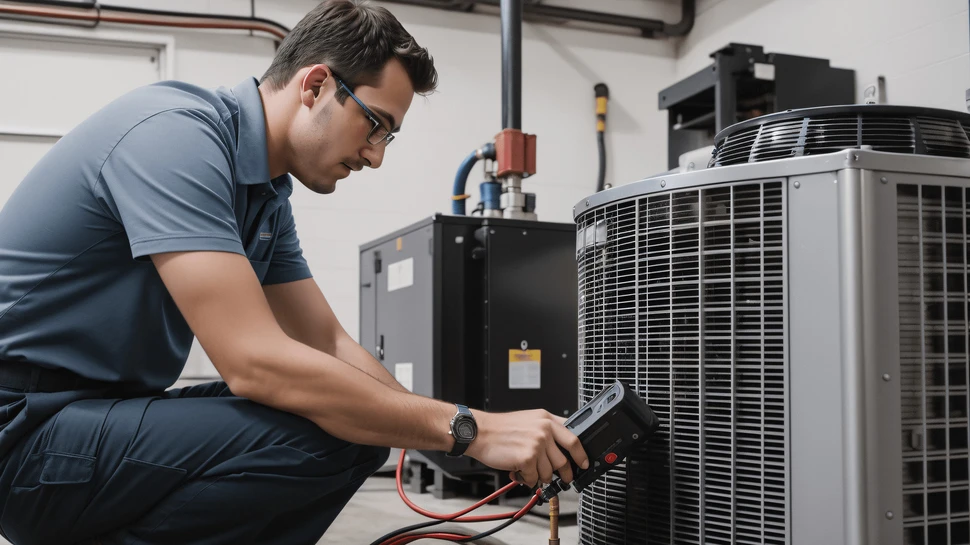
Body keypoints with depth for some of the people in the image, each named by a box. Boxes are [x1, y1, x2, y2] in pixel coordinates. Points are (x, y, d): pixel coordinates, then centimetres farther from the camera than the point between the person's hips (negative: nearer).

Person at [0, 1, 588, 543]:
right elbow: (255, 363, -30)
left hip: (107, 410, 9)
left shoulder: (269, 196, 8)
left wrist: (469, 438, -1)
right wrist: (468, 429, -25)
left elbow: (331, 347, 9)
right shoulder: (176, 134, -22)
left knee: (359, 426, 2)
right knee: (312, 439, -27)